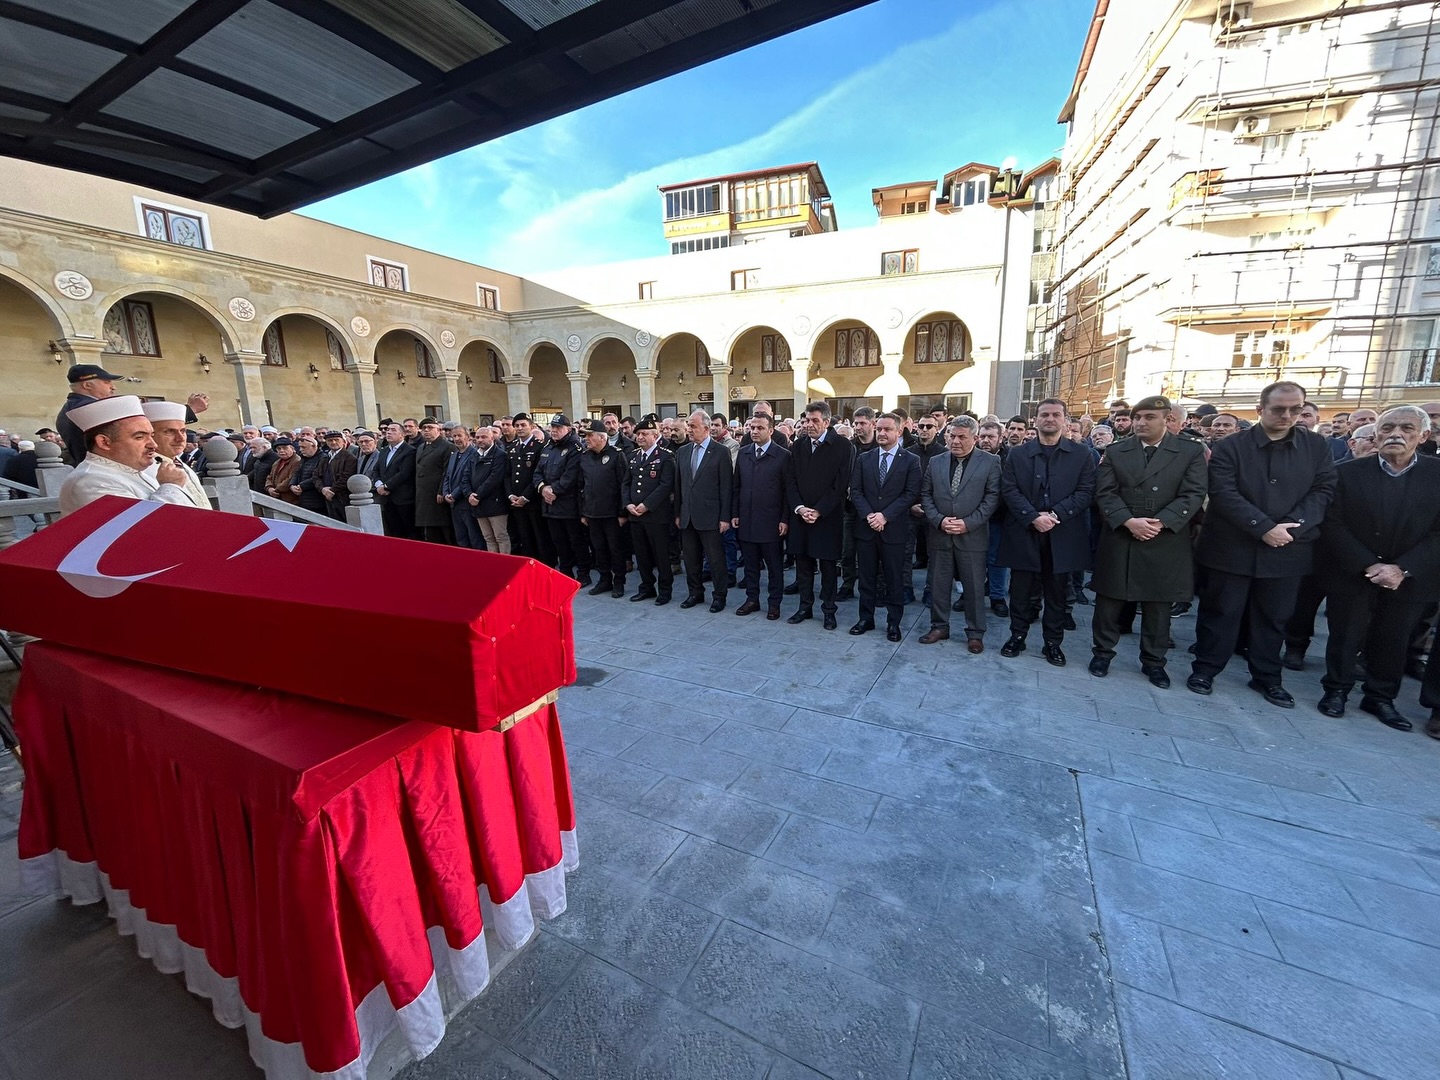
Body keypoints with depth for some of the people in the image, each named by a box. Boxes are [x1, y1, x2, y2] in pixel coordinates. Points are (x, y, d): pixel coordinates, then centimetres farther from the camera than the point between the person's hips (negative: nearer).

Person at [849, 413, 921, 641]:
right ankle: (866, 618, 21)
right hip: (865, 527, 3)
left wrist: (885, 516, -15)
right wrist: (868, 515, -12)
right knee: (866, 577, 10)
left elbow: (911, 494, -7)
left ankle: (893, 622, 18)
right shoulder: (863, 459, 9)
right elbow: (855, 491, 3)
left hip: (894, 528, -2)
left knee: (893, 579, 6)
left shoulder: (911, 461, 1)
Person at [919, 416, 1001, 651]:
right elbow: (925, 495, 6)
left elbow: (992, 497, -5)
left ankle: (975, 633, 19)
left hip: (972, 536, -3)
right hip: (939, 534, 3)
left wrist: (968, 523, -14)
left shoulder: (990, 462, -1)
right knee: (938, 585, 10)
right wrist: (939, 520, -8)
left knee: (974, 587, 5)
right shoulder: (935, 462, 8)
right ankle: (939, 627, 25)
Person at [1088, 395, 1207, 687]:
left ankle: (1153, 661, 24)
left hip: (1165, 543, 0)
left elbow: (1193, 495, -6)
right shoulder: (1115, 452, 5)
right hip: (1118, 541, 0)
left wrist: (1160, 523, -19)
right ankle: (1103, 652, 22)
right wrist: (1129, 521, -19)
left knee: (1158, 605, 10)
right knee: (1109, 600, 7)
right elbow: (1105, 494, -4)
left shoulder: (1191, 451, 3)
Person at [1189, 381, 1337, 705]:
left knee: (1274, 617, 14)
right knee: (1220, 612, 5)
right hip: (1232, 547, -3)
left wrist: (1291, 526, -15)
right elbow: (1224, 494, -13)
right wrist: (1265, 528, -19)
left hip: (1287, 549, 3)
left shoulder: (1317, 447, 7)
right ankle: (1205, 669, 17)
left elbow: (1323, 491, 1)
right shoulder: (1230, 447, -5)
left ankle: (1267, 677, 27)